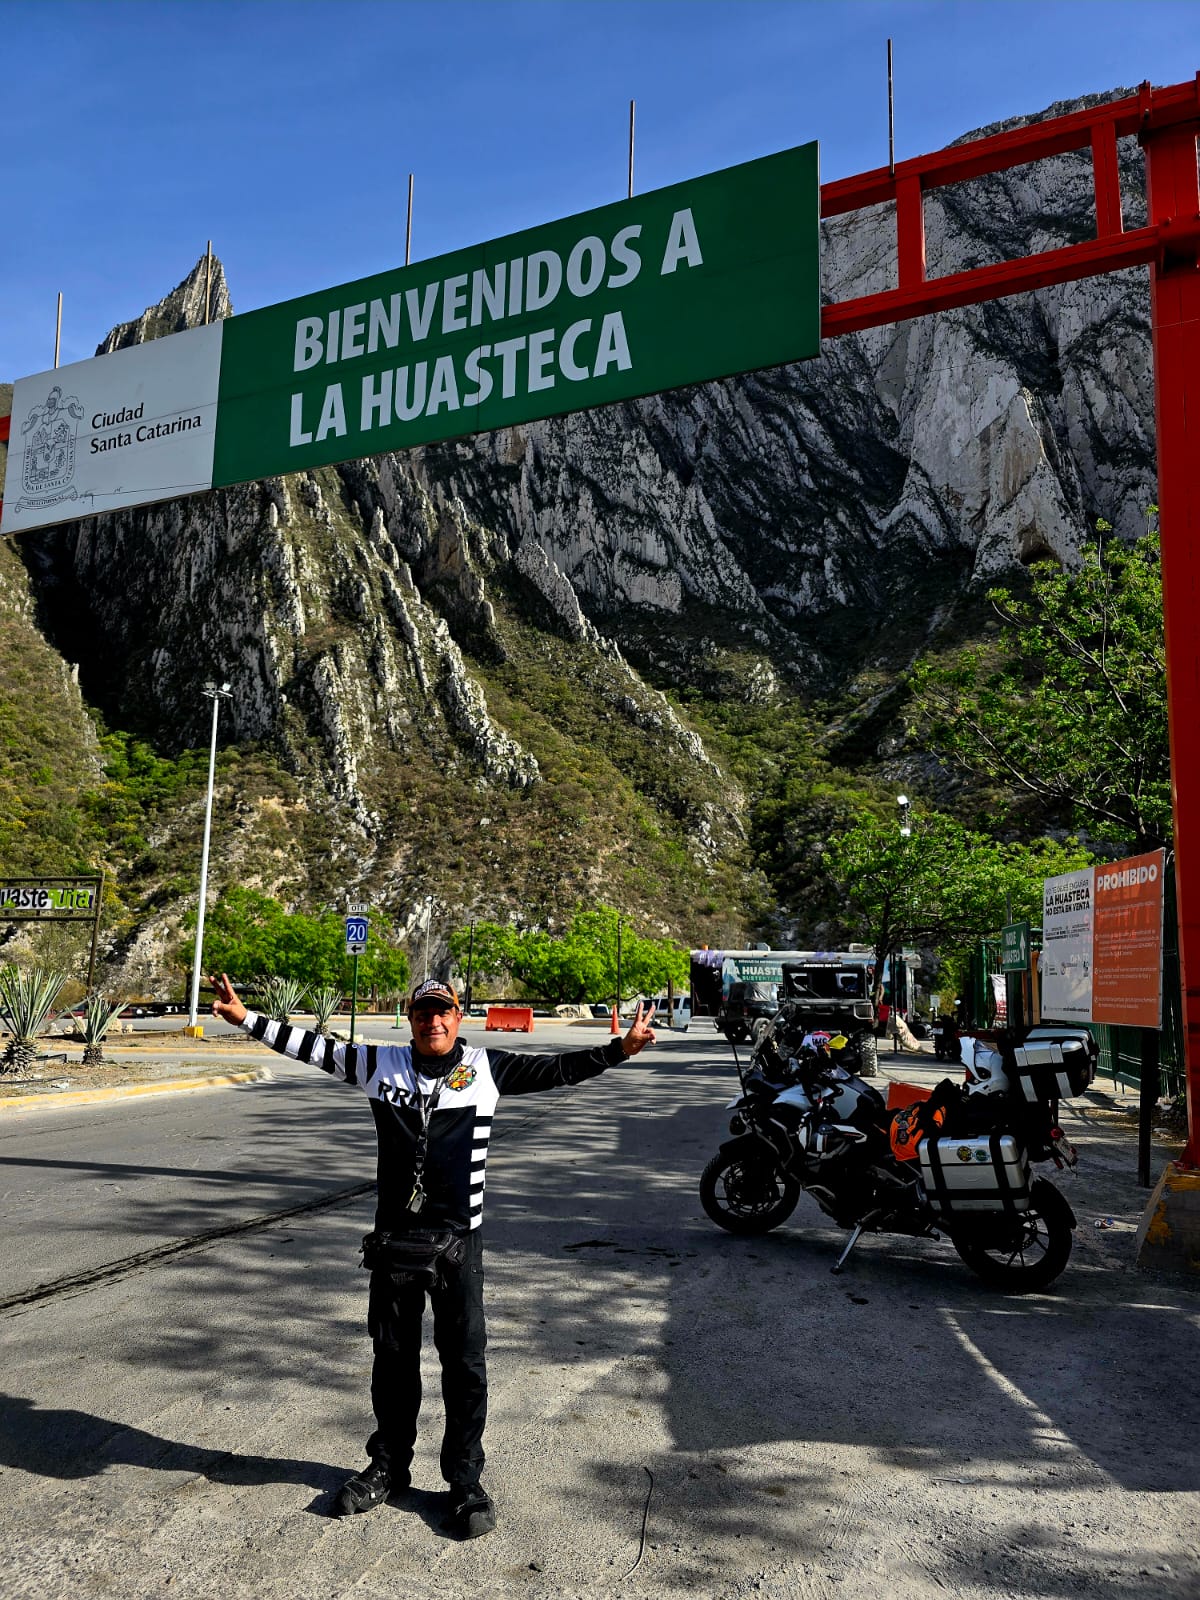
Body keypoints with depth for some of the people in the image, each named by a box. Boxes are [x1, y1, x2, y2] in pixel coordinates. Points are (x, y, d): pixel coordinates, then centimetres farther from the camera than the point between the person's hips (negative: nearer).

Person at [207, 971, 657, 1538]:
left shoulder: (486, 1067, -3)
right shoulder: (381, 1064, 2)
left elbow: (558, 1068, -5)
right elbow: (313, 1047, 7)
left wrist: (620, 1048, -15)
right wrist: (245, 1017, 6)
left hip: (458, 1242, -2)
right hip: (393, 1239, 2)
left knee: (465, 1364, 5)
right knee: (392, 1359, 17)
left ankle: (466, 1481, 22)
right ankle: (388, 1467, 36)